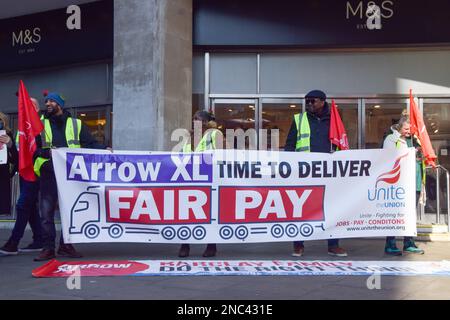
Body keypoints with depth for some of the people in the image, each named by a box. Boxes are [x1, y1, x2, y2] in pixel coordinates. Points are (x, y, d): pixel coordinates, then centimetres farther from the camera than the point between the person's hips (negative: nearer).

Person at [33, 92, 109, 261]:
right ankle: (48, 248, 5)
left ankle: (66, 245, 18)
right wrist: (46, 152, -15)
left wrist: (104, 149, -10)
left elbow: (90, 144, 7)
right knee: (46, 211, -2)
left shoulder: (76, 124, 11)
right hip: (49, 173, 0)